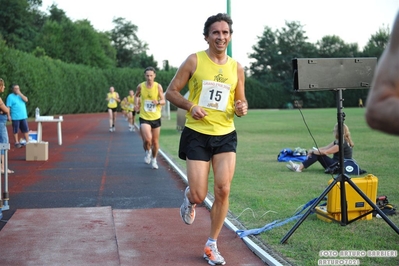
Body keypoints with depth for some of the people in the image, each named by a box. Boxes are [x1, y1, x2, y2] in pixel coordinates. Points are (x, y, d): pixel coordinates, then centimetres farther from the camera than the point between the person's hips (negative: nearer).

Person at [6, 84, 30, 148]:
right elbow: (8, 107, -8)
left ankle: (27, 141, 11)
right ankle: (16, 142, 11)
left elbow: (26, 100, -5)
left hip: (23, 116, 5)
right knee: (15, 131, 3)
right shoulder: (10, 97, -4)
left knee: (26, 130, 5)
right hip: (15, 117, -5)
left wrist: (20, 93, -10)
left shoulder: (20, 95, 13)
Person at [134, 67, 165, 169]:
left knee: (155, 141, 9)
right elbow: (137, 95, 17)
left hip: (156, 118, 1)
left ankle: (154, 159, 34)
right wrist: (136, 104, 0)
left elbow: (163, 101, -8)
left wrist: (158, 102, -30)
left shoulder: (158, 86, -7)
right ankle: (148, 152, 15)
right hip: (144, 118, -1)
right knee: (147, 139, -19)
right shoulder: (140, 86, -4)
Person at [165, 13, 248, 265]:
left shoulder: (237, 67, 5)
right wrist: (190, 106, -18)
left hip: (225, 135, 3)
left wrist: (242, 107, -8)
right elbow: (171, 91, -1)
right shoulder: (194, 61, -4)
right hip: (197, 134, -3)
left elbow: (241, 100, 16)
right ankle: (189, 197, 36)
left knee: (223, 190, -6)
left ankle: (212, 246, 11)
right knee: (199, 196, -5)